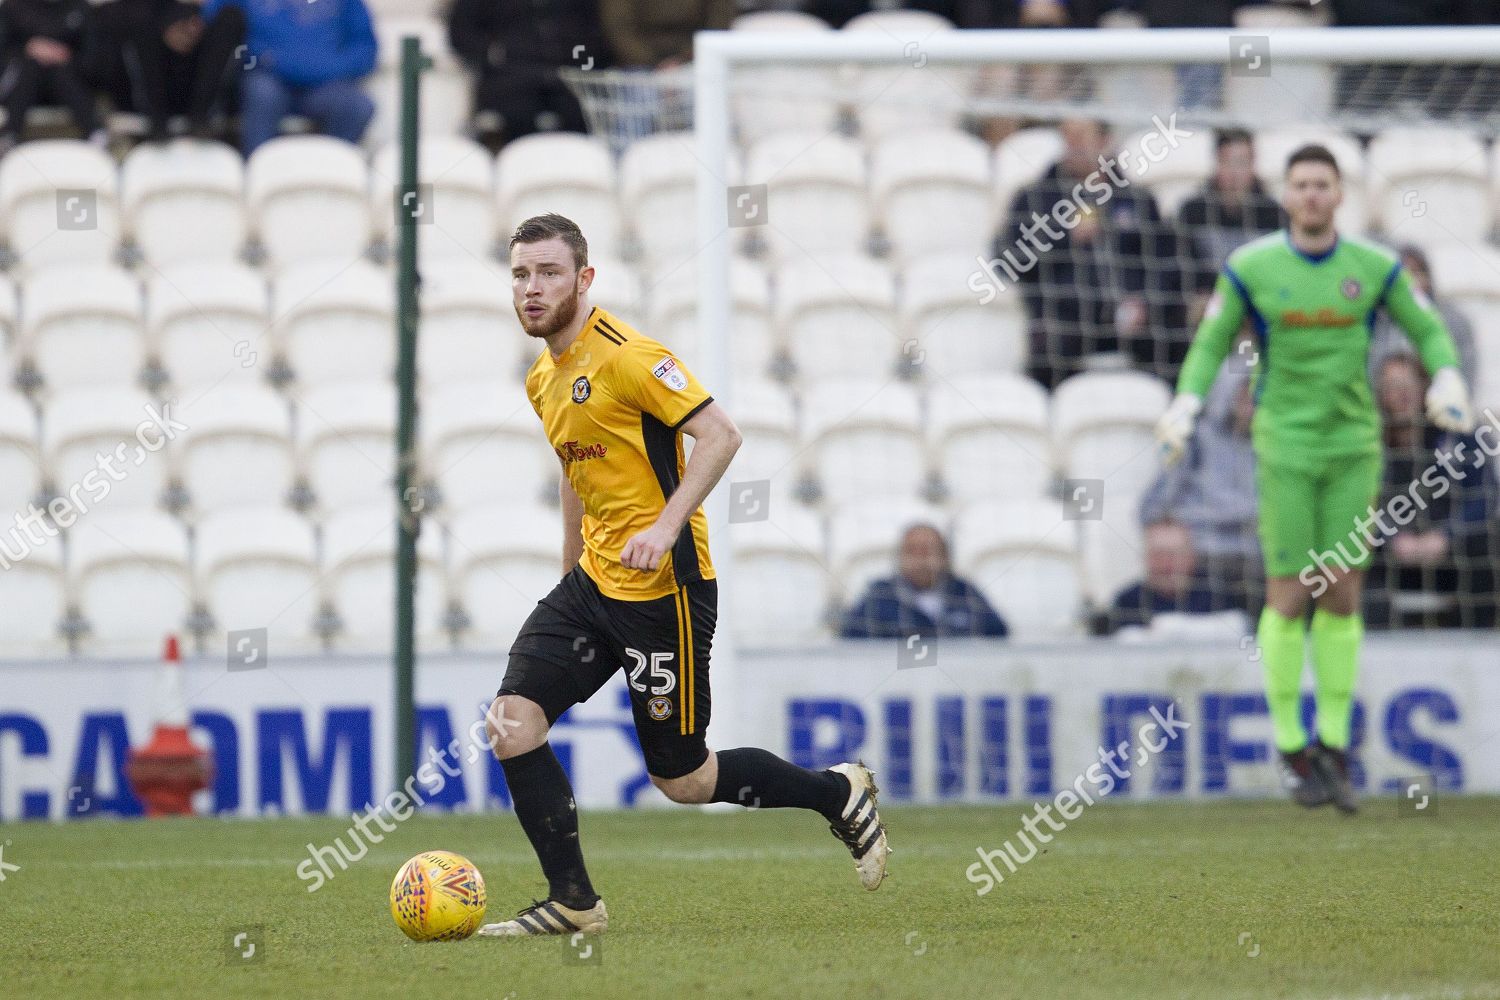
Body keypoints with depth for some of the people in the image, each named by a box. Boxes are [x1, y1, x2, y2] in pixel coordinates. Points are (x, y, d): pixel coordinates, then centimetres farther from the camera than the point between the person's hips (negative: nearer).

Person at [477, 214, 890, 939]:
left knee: (682, 780, 0)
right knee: (511, 722, -9)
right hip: (592, 582, 8)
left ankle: (839, 794, 23)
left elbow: (719, 433, -20)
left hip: (662, 588, -8)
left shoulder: (624, 355, -14)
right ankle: (573, 902, -2)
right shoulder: (543, 379, 13)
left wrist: (666, 526, -28)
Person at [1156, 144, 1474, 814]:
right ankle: (1290, 746, 9)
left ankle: (1333, 746, 10)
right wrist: (1185, 408, -8)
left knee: (1342, 597, 1)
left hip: (1354, 445, 2)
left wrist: (1448, 385, -8)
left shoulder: (1375, 267, 0)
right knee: (1290, 598, -3)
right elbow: (1211, 344, 7)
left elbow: (1428, 331, 11)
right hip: (1285, 447, -2)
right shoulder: (1249, 268, -4)